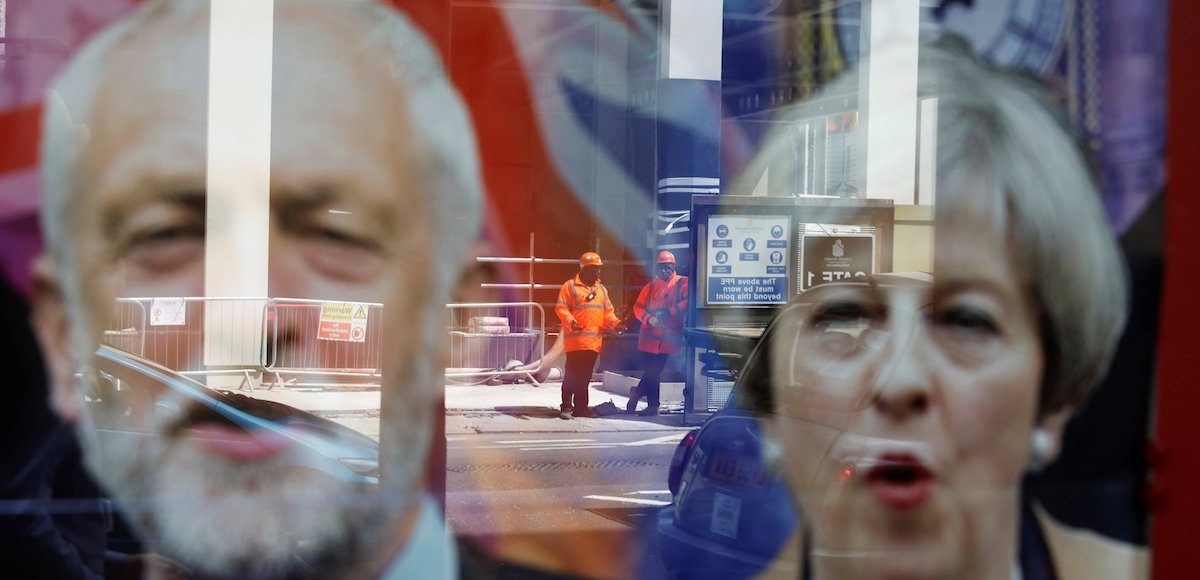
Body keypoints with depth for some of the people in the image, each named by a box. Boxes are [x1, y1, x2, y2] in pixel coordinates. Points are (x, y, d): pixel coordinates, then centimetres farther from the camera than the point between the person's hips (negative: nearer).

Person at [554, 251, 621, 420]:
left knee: (585, 375, 9)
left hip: (594, 341, 6)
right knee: (572, 373, -8)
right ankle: (566, 407, -4)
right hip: (576, 340, -6)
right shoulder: (570, 286, 1)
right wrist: (571, 322, -22)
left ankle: (581, 406, 15)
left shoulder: (601, 289, 20)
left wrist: (616, 323, 1)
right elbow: (561, 309, -6)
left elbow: (608, 312, 20)